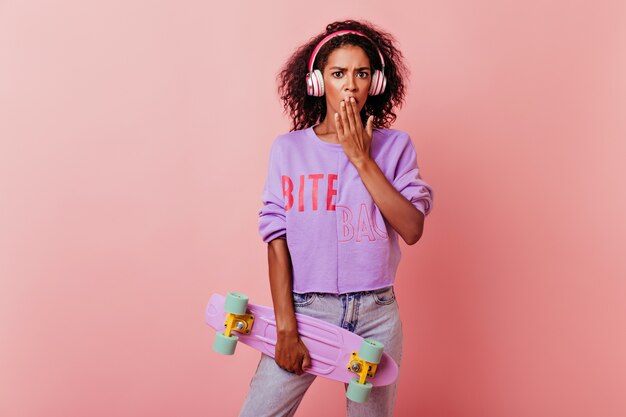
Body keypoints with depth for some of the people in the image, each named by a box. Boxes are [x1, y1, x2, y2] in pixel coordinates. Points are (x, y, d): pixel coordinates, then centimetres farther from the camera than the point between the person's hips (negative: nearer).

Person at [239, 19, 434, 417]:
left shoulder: (395, 146, 1)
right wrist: (286, 328, -8)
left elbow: (412, 230, -10)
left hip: (377, 314, 1)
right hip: (306, 308, -1)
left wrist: (361, 159, -13)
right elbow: (277, 241, -4)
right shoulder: (288, 149, -2)